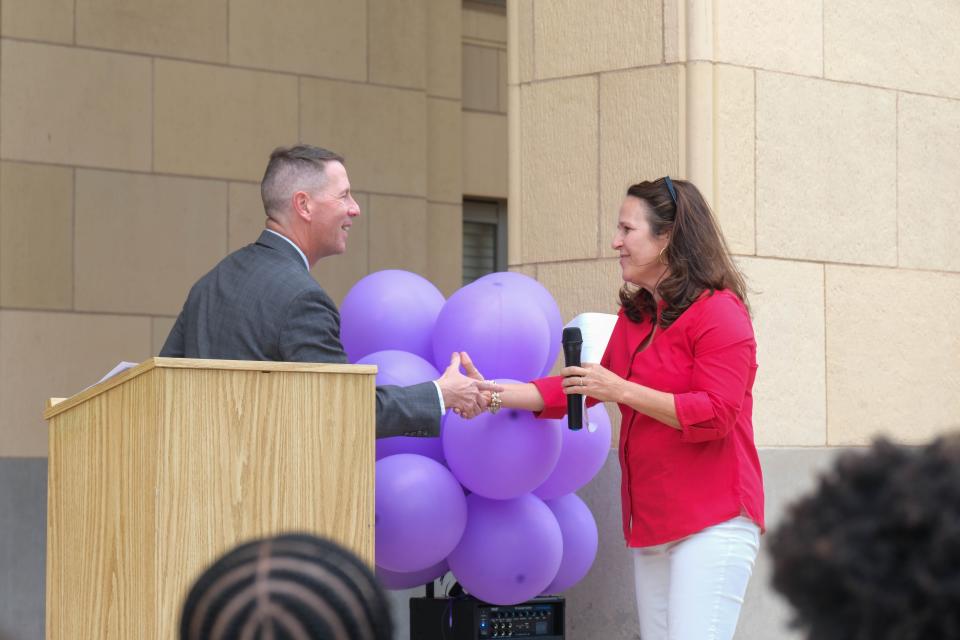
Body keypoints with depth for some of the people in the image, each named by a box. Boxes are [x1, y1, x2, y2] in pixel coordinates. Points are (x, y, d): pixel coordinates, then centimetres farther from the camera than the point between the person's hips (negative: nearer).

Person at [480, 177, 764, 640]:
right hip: (650, 524, 8)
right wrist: (496, 395, 4)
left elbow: (715, 415, -17)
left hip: (712, 522, -8)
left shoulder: (719, 312, -10)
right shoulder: (634, 316, 15)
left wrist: (622, 390, -19)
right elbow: (582, 389, 13)